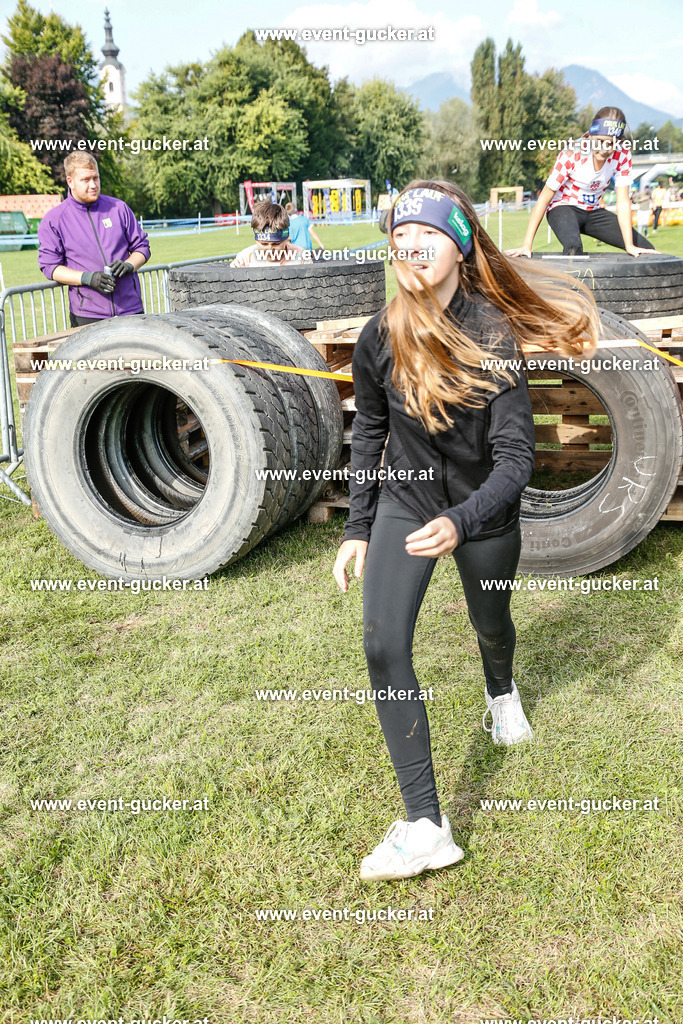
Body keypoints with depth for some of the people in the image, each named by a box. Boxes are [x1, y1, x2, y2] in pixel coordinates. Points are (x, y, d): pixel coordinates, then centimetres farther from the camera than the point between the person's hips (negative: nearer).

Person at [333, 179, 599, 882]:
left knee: (491, 625, 22)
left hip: (484, 510, -1)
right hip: (405, 502, 2)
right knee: (383, 645, -17)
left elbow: (514, 459, -23)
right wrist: (358, 528, 3)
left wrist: (461, 523, -40)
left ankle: (501, 693, 63)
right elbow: (368, 432, 2)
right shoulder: (379, 339, -13)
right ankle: (425, 826, -11)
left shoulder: (494, 335, -22)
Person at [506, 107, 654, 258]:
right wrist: (527, 245, -25)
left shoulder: (622, 157, -13)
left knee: (646, 248, -6)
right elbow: (544, 199, -20)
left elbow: (623, 202, -13)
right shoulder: (572, 155, -23)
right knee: (573, 246, -41)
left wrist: (630, 245, -24)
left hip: (593, 211, 5)